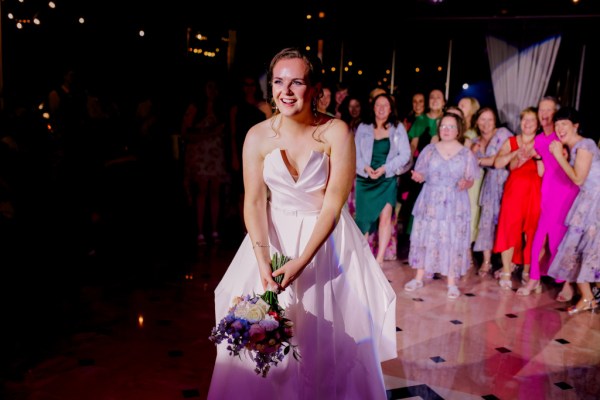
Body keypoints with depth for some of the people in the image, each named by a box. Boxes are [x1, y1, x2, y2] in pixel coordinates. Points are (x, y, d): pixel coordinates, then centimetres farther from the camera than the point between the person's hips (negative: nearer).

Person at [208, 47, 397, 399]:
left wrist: (301, 262, -21)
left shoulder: (337, 133, -15)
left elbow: (333, 204, -16)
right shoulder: (258, 136, -9)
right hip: (274, 236, 2)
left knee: (328, 338, 6)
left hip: (326, 238, -1)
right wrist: (263, 262, -18)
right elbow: (254, 202, -8)